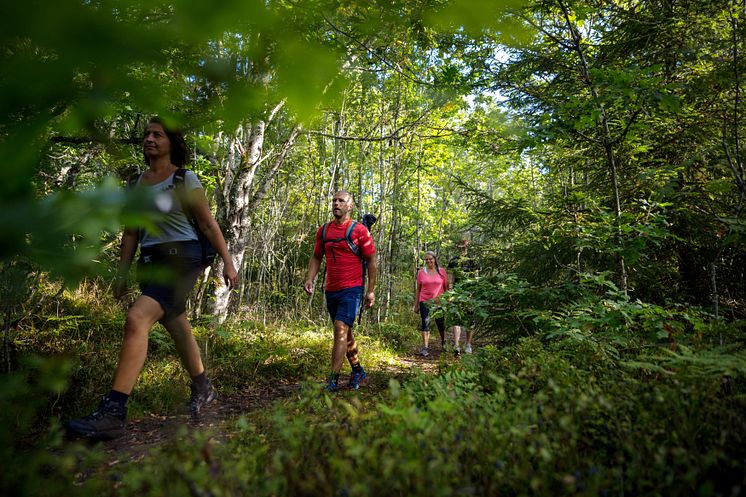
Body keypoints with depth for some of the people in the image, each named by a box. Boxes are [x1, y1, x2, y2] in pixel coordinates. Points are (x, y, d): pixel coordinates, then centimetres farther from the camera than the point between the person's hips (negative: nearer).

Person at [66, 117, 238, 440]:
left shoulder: (185, 180, -4)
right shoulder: (137, 184, 13)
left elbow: (209, 225, -3)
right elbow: (131, 232, 16)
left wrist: (227, 263, -4)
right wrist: (122, 273, 13)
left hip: (182, 258, -7)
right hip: (150, 262, 7)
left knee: (137, 320, -24)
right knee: (177, 328, 17)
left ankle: (112, 413, -24)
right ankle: (203, 389, 35)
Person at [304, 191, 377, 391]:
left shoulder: (359, 230, -6)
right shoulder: (323, 231, 9)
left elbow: (371, 261, -4)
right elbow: (316, 257, 16)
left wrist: (371, 290, -7)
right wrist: (310, 279, 1)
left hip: (352, 290, -6)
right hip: (331, 290, 6)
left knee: (340, 329, -16)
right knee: (345, 333, 15)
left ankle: (333, 381, -11)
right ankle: (358, 373, 31)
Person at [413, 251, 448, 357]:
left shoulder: (442, 271, 3)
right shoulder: (421, 272, 4)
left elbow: (446, 287, 7)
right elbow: (418, 289, 7)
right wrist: (416, 305, 6)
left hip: (439, 302, 0)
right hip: (425, 301, 0)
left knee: (440, 323, 10)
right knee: (425, 322, -8)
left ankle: (443, 343, 36)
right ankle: (425, 348, -6)